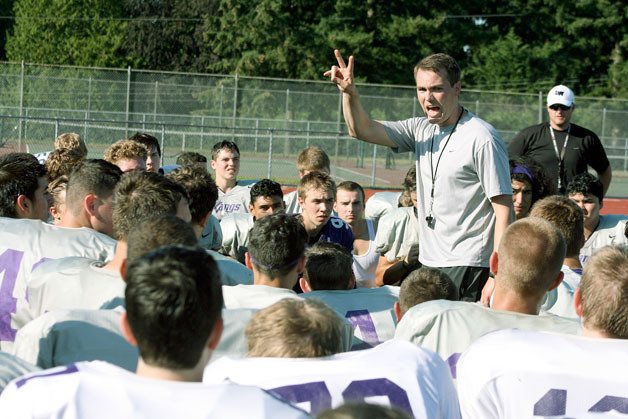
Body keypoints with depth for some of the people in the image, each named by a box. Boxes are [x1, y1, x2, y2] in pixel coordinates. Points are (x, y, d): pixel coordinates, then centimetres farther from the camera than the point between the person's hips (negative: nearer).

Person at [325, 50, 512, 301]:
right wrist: (349, 93, -7)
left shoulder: (482, 138, -11)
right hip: (429, 261, 7)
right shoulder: (422, 130, 12)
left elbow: (504, 207, -13)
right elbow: (362, 130, 13)